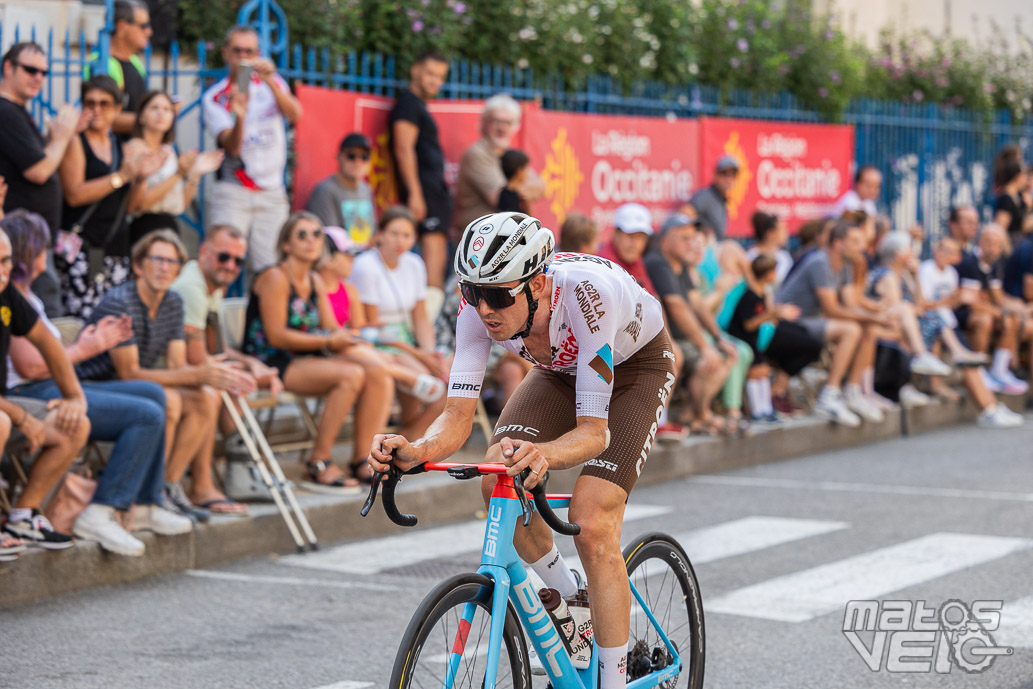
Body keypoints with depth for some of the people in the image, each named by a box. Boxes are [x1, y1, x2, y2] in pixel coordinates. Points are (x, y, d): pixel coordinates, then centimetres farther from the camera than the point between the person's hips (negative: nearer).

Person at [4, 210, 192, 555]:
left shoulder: (25, 296, 19)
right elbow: (30, 366, -21)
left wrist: (92, 341, 12)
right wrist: (83, 349, -8)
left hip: (52, 387, 12)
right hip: (32, 396, -12)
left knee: (152, 394, 14)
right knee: (147, 416, -19)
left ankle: (145, 505, 9)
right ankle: (100, 513, -18)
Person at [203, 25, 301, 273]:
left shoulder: (271, 83, 9)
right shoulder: (214, 97, 1)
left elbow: (295, 115, -12)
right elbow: (232, 147, -11)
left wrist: (271, 83, -27)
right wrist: (239, 116, -31)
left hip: (272, 192, 2)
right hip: (233, 192, -2)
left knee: (269, 269, -3)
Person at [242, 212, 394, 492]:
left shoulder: (315, 281, 16)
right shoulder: (275, 278, -10)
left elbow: (332, 329, 13)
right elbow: (277, 335, -17)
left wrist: (345, 338, -11)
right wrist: (327, 341, -18)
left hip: (307, 359, 8)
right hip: (272, 363, -8)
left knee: (378, 375, -13)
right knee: (351, 375, -29)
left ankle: (362, 459, -12)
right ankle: (318, 465, -24)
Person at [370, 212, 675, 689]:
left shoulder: (583, 295, -42)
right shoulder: (480, 305, -28)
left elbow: (593, 432, -42)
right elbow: (458, 415, -27)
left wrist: (543, 455, -63)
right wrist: (416, 451, -49)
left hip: (636, 364, -5)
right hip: (561, 368, 5)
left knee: (592, 526, -21)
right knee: (499, 486, -18)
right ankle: (567, 603, 9)